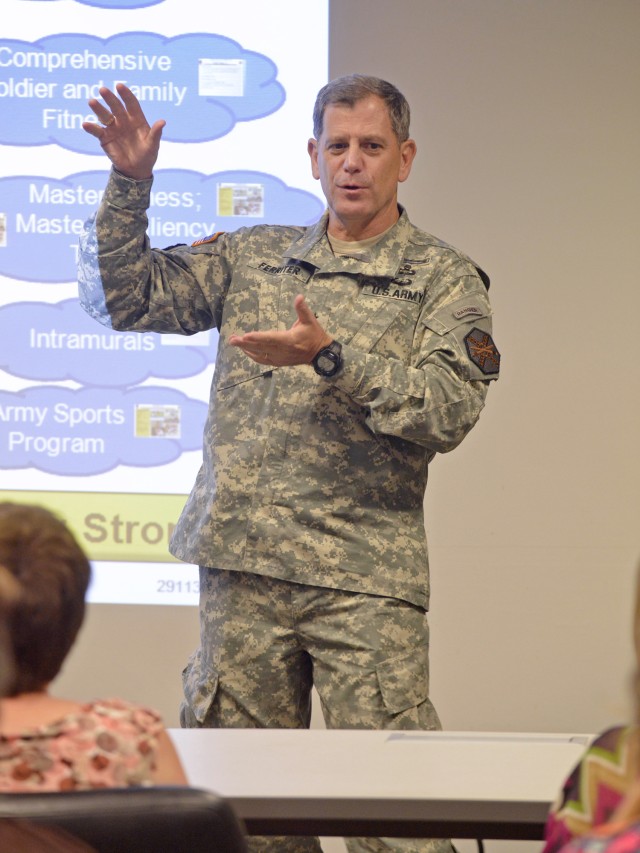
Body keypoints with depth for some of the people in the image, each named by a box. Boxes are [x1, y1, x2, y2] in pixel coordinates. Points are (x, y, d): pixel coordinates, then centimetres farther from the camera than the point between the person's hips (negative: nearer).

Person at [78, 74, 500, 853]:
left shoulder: (444, 278, 5)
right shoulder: (252, 258, 14)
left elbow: (448, 411, -9)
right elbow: (123, 299, 10)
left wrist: (331, 356, -18)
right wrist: (130, 182, -1)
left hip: (365, 579, -3)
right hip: (242, 565, 3)